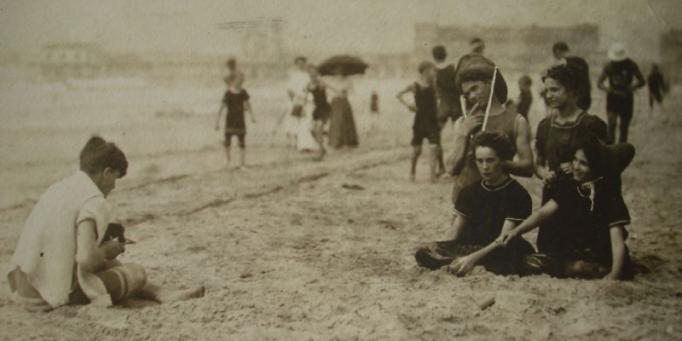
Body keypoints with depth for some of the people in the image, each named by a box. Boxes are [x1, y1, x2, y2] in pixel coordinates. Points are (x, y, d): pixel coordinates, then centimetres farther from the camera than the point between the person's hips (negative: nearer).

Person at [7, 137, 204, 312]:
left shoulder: (60, 188, 11)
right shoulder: (93, 201, -15)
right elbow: (86, 258, -25)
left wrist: (102, 249, 11)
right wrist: (105, 252, -3)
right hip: (53, 291, -9)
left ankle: (164, 295, 31)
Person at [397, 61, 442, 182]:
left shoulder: (433, 85, 2)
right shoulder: (415, 86, -4)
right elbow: (399, 95, 1)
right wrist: (407, 104, -13)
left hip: (432, 121, 2)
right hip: (420, 121, -2)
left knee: (434, 148, -10)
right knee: (417, 149, 5)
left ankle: (433, 174, -8)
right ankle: (412, 171, 28)